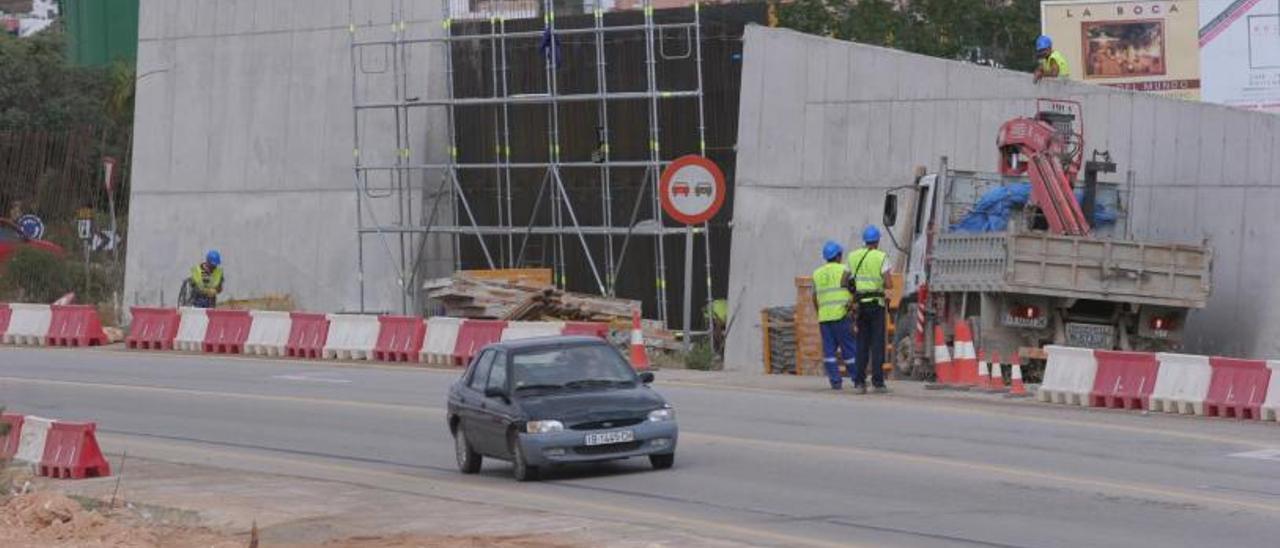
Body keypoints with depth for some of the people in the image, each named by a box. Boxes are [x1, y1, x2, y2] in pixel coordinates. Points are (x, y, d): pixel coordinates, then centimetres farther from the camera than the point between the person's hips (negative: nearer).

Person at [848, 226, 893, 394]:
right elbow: (889, 284, -10)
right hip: (876, 304, -4)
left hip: (860, 304, 4)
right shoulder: (882, 257, -6)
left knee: (862, 344, 8)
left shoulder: (853, 257, 7)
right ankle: (878, 382, -6)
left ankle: (859, 382, 1)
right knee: (877, 344, -2)